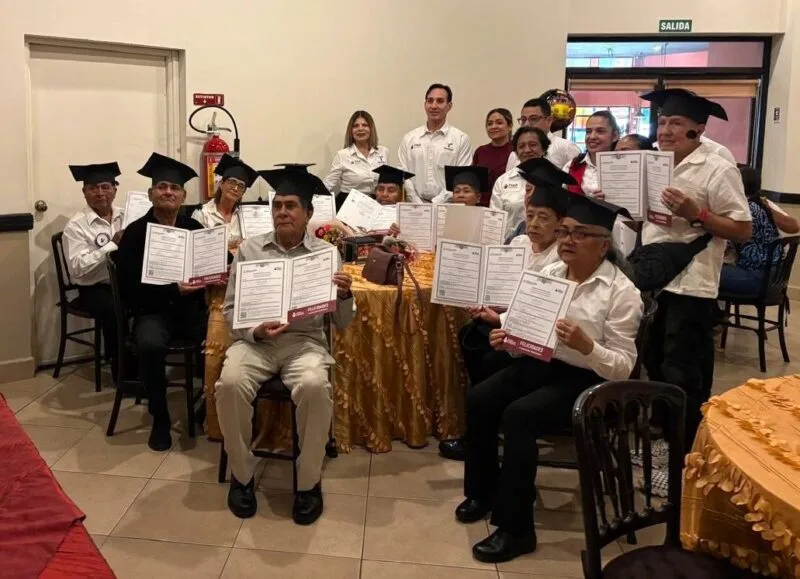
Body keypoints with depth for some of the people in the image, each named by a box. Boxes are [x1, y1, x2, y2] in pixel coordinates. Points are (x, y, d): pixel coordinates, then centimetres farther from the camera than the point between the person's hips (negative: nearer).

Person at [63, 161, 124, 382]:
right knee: (115, 311, -33)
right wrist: (113, 244, -18)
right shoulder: (76, 225, -4)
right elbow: (77, 267, -16)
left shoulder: (125, 217, 12)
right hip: (94, 289, -4)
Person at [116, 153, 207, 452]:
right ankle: (160, 419, -11)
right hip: (152, 311, -3)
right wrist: (173, 289, -20)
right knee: (151, 345, -35)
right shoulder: (135, 232, -4)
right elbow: (128, 286, -9)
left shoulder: (195, 228, 6)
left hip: (191, 307, 3)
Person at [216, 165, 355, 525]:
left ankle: (309, 482, -10)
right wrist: (256, 331, -14)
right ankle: (242, 476, -5)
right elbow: (230, 309, 6)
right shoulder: (249, 249, 6)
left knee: (315, 386, -33)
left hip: (305, 340, -1)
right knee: (230, 383, -29)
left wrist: (346, 295, -19)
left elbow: (342, 323, 3)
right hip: (254, 340, 1)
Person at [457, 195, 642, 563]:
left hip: (585, 380, -6)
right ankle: (482, 492, 10)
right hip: (540, 364, 6)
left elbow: (623, 368, -14)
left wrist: (585, 345, -30)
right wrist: (508, 339, -9)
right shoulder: (548, 273, 5)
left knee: (517, 416, -28)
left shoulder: (621, 291, -12)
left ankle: (515, 529, -13)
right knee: (478, 400, -15)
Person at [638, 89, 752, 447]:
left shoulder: (717, 170, -10)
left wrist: (696, 214, -23)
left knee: (681, 376, -1)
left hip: (689, 287, -7)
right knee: (655, 365, 18)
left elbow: (743, 230, -13)